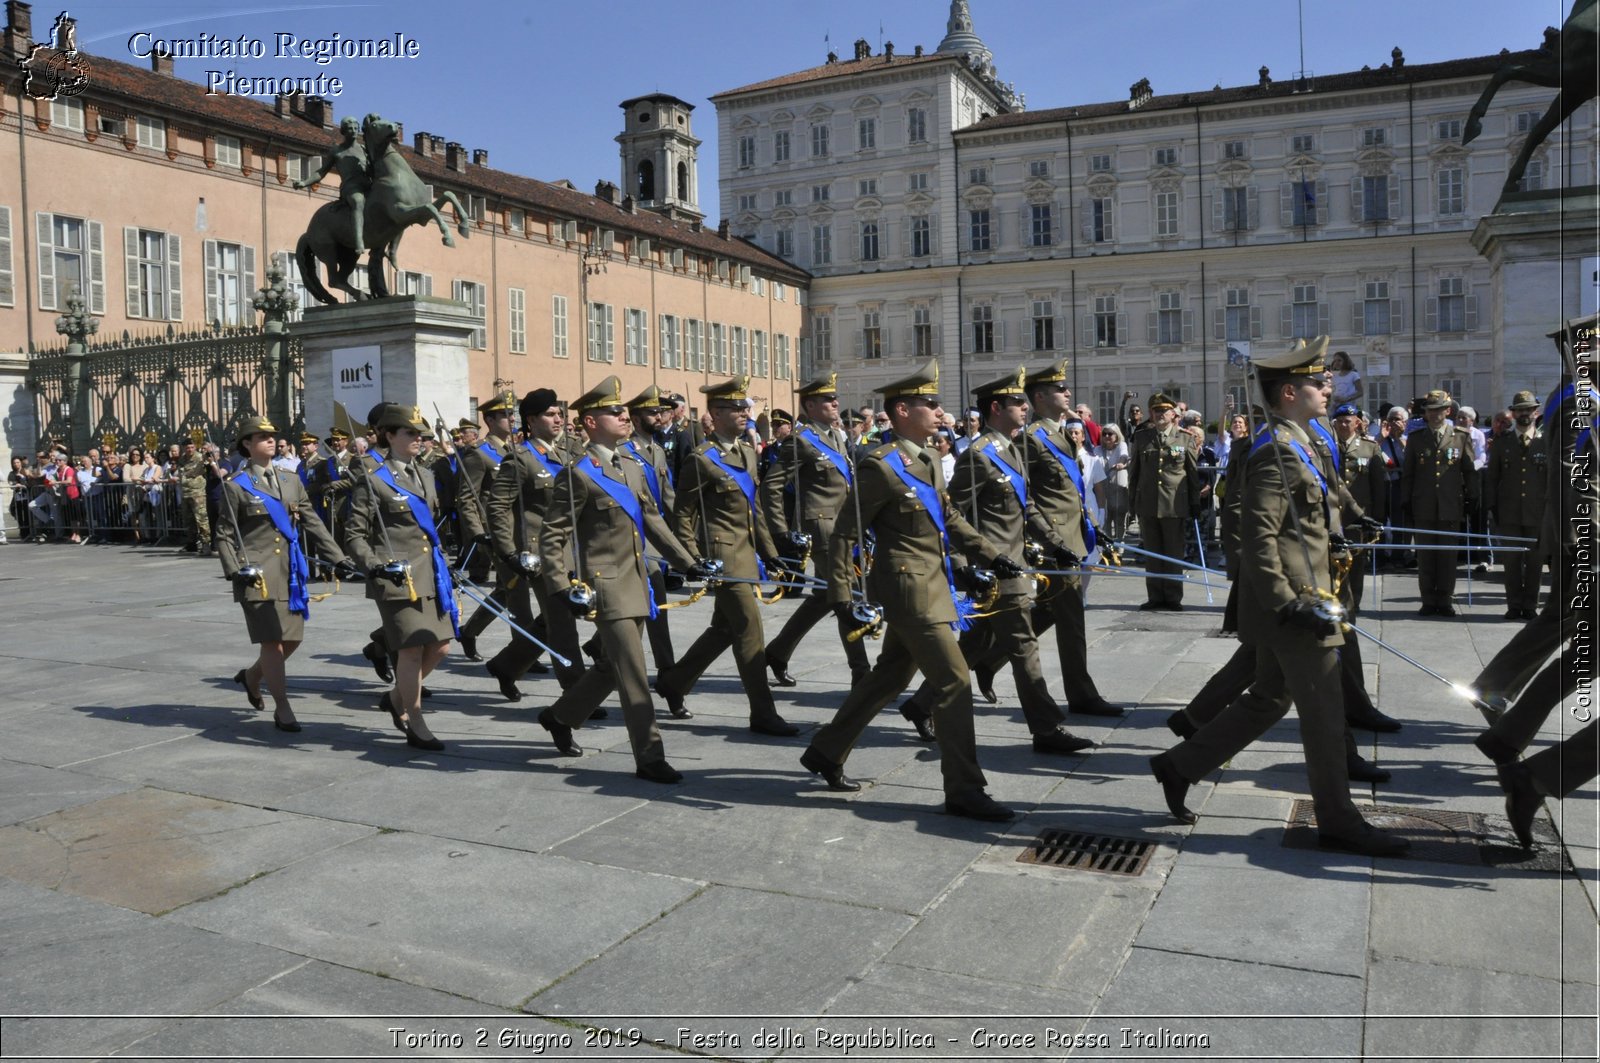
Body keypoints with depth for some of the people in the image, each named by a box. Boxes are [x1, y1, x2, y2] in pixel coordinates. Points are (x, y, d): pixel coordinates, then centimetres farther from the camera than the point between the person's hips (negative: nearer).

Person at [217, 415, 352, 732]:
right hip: (257, 574, -5)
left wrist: (338, 558, 4)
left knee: (292, 639, 8)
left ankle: (252, 676, 36)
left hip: (290, 572, 5)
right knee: (272, 641, -6)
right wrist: (234, 570, -15)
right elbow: (225, 536, -1)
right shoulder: (236, 486, -1)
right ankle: (282, 709, 3)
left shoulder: (292, 482, 13)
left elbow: (313, 525, 12)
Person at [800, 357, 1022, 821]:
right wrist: (841, 595, -15)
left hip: (931, 588, 10)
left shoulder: (927, 463, 13)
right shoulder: (881, 466, -14)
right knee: (954, 682, -7)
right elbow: (846, 533, -12)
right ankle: (964, 790, 3)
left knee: (889, 678, 18)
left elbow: (950, 520, 19)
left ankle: (825, 753, 31)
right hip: (911, 590, -10)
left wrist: (992, 556, 10)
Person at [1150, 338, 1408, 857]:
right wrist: (1287, 604, -25)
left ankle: (1179, 764, 23)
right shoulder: (1276, 452, -17)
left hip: (1298, 597, 10)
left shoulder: (1291, 444, 16)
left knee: (1268, 699, 17)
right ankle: (1337, 820, 12)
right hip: (1292, 600, -10)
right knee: (1323, 709, 0)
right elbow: (1258, 538, -23)